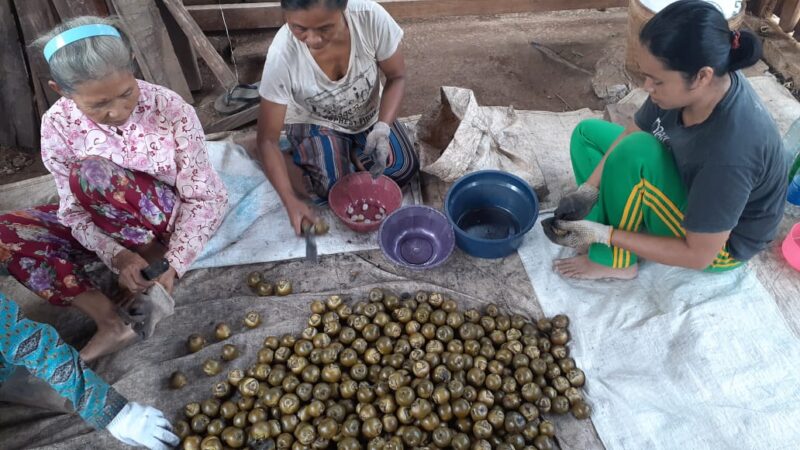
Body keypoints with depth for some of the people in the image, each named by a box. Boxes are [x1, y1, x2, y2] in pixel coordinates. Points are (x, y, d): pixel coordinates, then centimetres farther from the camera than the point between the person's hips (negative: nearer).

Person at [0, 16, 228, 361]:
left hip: (169, 220, -4)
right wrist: (116, 255, -28)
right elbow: (75, 210, -10)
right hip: (104, 228, 5)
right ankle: (110, 324, -14)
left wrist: (174, 264, -31)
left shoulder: (172, 110, -22)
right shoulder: (58, 125, -14)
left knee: (91, 172, -30)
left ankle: (154, 256, -8)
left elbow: (205, 197, -19)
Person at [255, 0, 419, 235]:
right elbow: (267, 139, -25)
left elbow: (396, 77, -13)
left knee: (404, 169, -12)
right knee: (334, 188, -24)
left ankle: (350, 153, 13)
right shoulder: (282, 55, -33)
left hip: (370, 115, 3)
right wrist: (290, 200, -33)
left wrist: (382, 127, -30)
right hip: (314, 123, -2)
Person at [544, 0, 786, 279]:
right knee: (587, 133, 2)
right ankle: (610, 233, -4)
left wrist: (603, 235, -31)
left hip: (721, 243, -7)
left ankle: (614, 261, -12)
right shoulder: (691, 85, -21)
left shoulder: (729, 152, -40)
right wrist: (588, 190, -16)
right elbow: (631, 133, -5)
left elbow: (698, 256, -31)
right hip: (689, 185, 7)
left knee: (637, 152, -33)